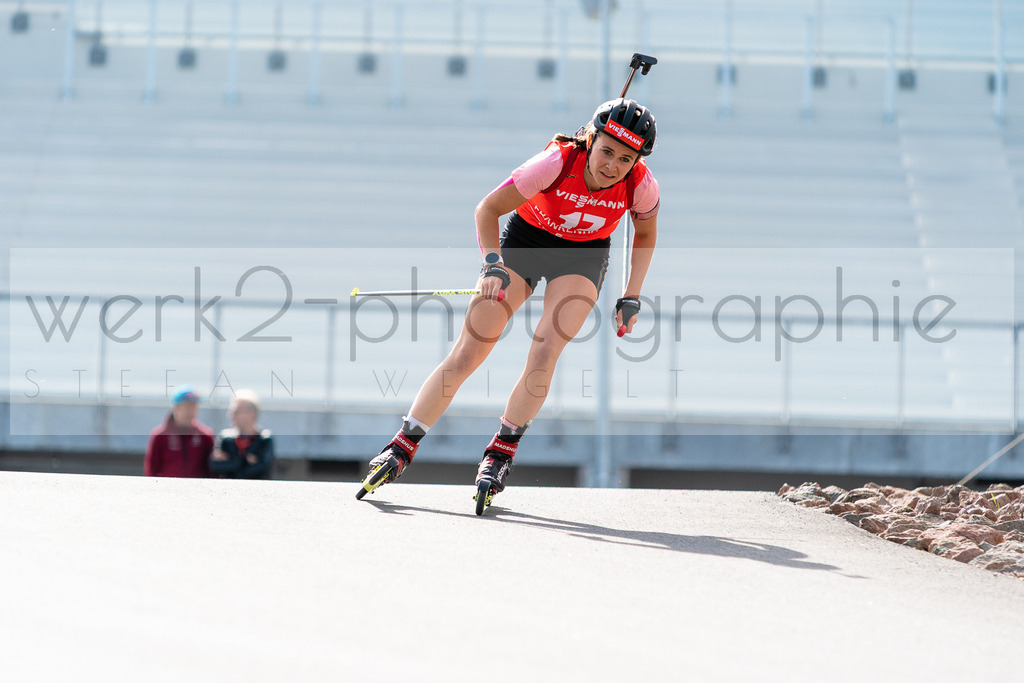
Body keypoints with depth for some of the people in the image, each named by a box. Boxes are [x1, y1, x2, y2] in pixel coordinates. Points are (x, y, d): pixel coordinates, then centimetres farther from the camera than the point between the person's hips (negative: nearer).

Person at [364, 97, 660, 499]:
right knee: (467, 352, -8)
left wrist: (631, 298, -5)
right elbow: (488, 209, -19)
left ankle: (501, 451, -3)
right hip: (526, 238, -1)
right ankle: (403, 445, -1)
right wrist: (492, 265, -31)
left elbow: (645, 233, -1)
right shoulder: (557, 162, -32)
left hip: (584, 255, 1)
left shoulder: (641, 186, -25)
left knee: (545, 352, -20)